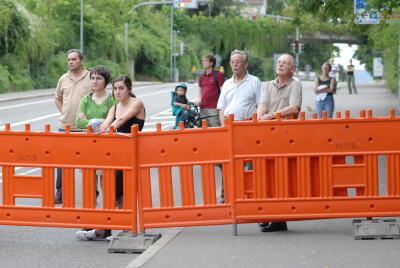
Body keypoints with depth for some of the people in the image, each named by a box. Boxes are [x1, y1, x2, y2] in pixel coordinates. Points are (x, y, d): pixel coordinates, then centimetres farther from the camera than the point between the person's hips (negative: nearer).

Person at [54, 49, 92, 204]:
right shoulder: (63, 79, 10)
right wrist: (63, 111, 11)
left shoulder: (90, 78, -4)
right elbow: (58, 98, 25)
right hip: (65, 126, 4)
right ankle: (60, 192, 13)